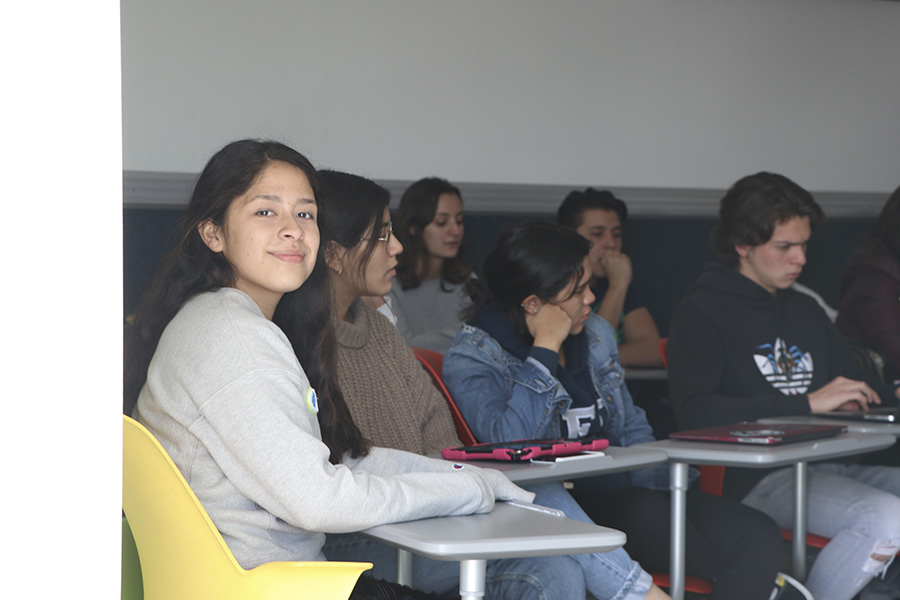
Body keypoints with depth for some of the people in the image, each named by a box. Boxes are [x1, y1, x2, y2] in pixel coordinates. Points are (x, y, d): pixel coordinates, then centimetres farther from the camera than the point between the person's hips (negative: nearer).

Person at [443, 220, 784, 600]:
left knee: (758, 536, -18)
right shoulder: (471, 358, -5)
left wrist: (667, 490, 5)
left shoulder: (596, 334, 16)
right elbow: (510, 444, -24)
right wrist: (546, 349, -16)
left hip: (619, 494, 7)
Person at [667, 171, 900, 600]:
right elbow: (694, 412, -16)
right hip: (751, 480, -8)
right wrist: (806, 404, -16)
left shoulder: (806, 311, 24)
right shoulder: (702, 315, -1)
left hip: (826, 465, 8)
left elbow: (854, 383, 33)